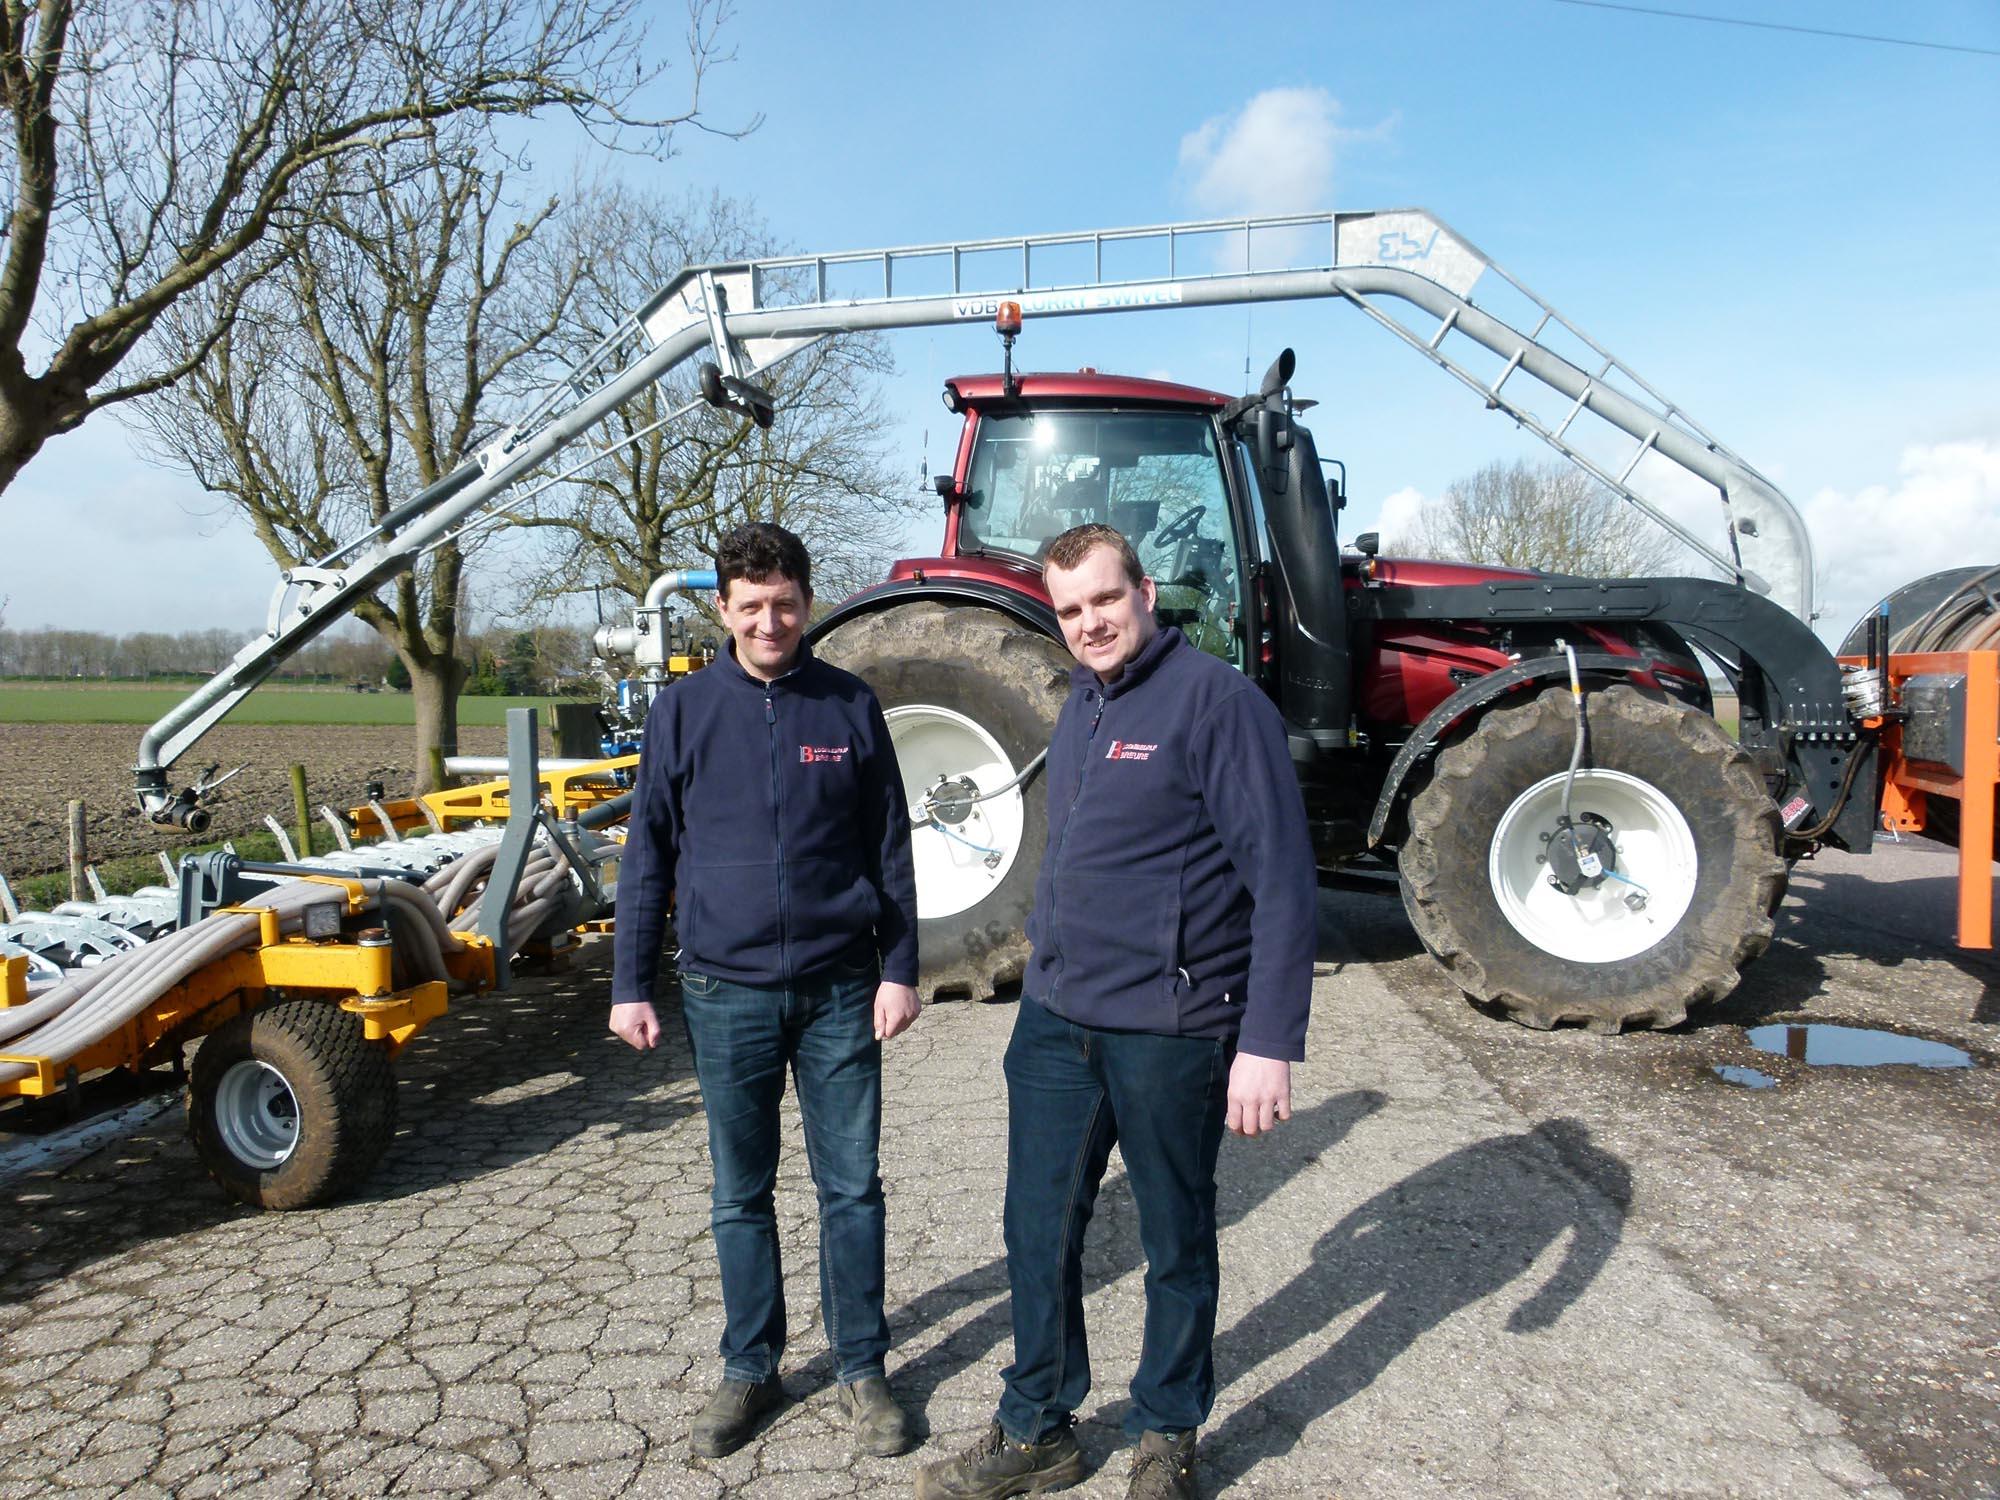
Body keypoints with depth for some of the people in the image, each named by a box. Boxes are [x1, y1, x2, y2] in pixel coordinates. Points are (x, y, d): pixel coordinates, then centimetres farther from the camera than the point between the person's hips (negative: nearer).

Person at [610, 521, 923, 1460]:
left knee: (851, 1186, 9)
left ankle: (862, 1368, 25)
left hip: (840, 990, 0)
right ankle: (749, 1371, 30)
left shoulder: (850, 707, 0)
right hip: (726, 994, 0)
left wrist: (899, 969, -1)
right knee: (740, 1195, 13)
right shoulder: (683, 711, -1)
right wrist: (631, 984, 1)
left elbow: (890, 849, 3)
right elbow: (648, 854, 3)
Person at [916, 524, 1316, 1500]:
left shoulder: (1214, 700, -13)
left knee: (1176, 1245, 13)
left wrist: (1271, 1043, -21)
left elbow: (1283, 879, -17)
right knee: (1039, 1229, 14)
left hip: (1167, 1030, -6)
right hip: (1057, 1017, 7)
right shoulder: (1081, 706, 10)